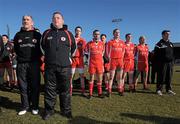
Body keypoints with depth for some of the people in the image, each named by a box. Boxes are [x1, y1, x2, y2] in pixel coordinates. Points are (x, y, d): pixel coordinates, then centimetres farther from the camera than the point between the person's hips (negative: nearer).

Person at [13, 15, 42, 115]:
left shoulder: (37, 34, 7)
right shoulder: (18, 35, 14)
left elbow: (42, 48, 7)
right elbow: (16, 49, 21)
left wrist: (38, 59, 1)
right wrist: (21, 57, 9)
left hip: (34, 63, -2)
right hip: (21, 64, 3)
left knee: (35, 85, 0)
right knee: (23, 86, 5)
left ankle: (35, 106, 12)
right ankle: (25, 106, 17)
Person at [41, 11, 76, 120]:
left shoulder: (68, 34, 6)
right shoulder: (47, 33, 9)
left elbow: (73, 47, 20)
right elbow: (43, 46, 23)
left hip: (65, 66, -1)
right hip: (50, 66, 1)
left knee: (65, 90, 6)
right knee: (49, 89, 6)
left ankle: (66, 110, 18)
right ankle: (49, 110, 19)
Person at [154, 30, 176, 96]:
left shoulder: (170, 44, 18)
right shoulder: (159, 44, -4)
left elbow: (172, 54, 22)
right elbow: (156, 55, -7)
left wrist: (172, 62, 14)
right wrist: (157, 63, -13)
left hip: (170, 63, 6)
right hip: (162, 63, -6)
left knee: (169, 77, 9)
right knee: (161, 77, -4)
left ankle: (168, 89, 18)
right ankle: (159, 89, 4)